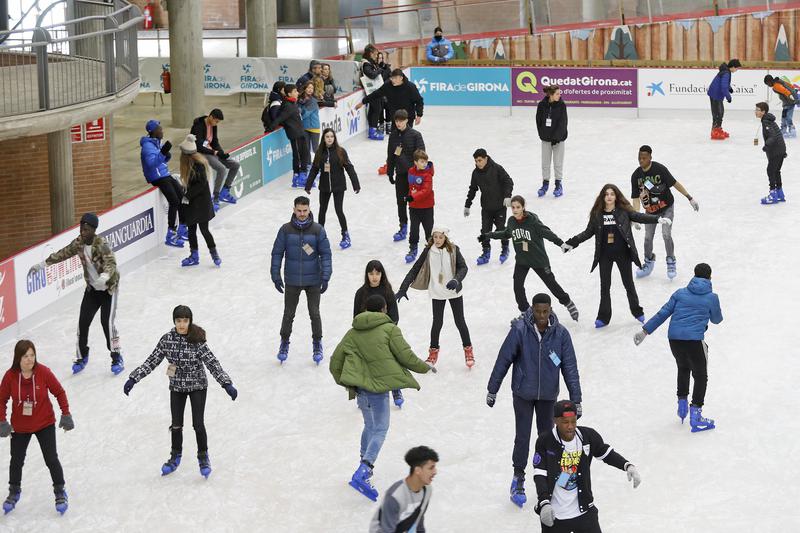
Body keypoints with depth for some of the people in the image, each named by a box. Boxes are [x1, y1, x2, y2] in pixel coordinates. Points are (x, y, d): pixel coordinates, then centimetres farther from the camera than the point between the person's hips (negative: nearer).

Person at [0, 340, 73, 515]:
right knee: (16, 460, 15)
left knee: (51, 459, 2)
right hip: (19, 427, 2)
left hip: (45, 424, -1)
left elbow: (59, 392, -8)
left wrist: (66, 414, -8)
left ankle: (60, 492, 22)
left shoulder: (43, 372, -19)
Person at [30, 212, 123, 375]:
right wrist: (43, 264, 5)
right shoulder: (79, 243, -7)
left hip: (109, 287, -6)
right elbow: (63, 253, 6)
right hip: (92, 288, 6)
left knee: (107, 321, -13)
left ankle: (117, 358, 0)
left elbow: (111, 263, -40)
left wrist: (104, 277, -60)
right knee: (83, 321, 2)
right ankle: (82, 357, 18)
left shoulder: (101, 244, -27)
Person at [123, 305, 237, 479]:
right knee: (176, 425, 11)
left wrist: (227, 384, -29)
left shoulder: (197, 340, -19)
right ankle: (175, 457, 32)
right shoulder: (167, 339, -11)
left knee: (198, 424, -2)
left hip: (197, 386, -3)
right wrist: (133, 379, -11)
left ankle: (203, 457, 21)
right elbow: (152, 361, -6)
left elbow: (212, 363, -21)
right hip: (177, 386, 3)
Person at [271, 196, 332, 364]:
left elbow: (325, 254, -3)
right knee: (288, 314, 10)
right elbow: (277, 253, 0)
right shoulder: (286, 230, -6)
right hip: (292, 281, 0)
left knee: (314, 313, 7)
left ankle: (317, 344, 25)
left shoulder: (318, 230, -7)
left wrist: (325, 277, -8)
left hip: (313, 281, 0)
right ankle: (284, 343, 28)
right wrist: (276, 276, -2)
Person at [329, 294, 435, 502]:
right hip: (379, 386, -6)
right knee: (380, 430, -2)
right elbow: (406, 357, -5)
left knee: (370, 426, 23)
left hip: (359, 385, 6)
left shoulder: (352, 333, 12)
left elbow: (335, 363, 12)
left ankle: (365, 468, 26)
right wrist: (425, 367, 14)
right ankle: (362, 473, -18)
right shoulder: (389, 329, -2)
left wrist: (347, 383, 28)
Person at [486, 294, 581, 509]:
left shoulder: (560, 334, -13)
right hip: (523, 393, -2)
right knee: (522, 437, 0)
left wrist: (576, 398, -6)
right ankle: (518, 480, 15)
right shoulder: (519, 330, -18)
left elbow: (570, 367, -7)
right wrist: (492, 390, -3)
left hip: (548, 394, 2)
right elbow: (503, 360, -9)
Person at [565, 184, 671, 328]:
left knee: (629, 284, 11)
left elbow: (640, 217, -6)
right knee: (605, 286, 8)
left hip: (623, 253, -1)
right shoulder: (596, 214, -2)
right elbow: (588, 232, 6)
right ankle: (603, 317, 17)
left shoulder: (623, 211, -7)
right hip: (605, 255, 1)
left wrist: (658, 219, -18)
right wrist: (571, 243, 4)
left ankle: (637, 312, 29)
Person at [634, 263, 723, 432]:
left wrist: (645, 331, 12)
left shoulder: (680, 293, 12)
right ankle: (695, 416, 5)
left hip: (674, 339, 4)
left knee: (683, 368, 31)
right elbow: (717, 319, 19)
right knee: (701, 376, 11)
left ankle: (682, 403, 34)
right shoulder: (711, 297, 4)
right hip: (694, 340, -4)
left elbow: (663, 313, 9)